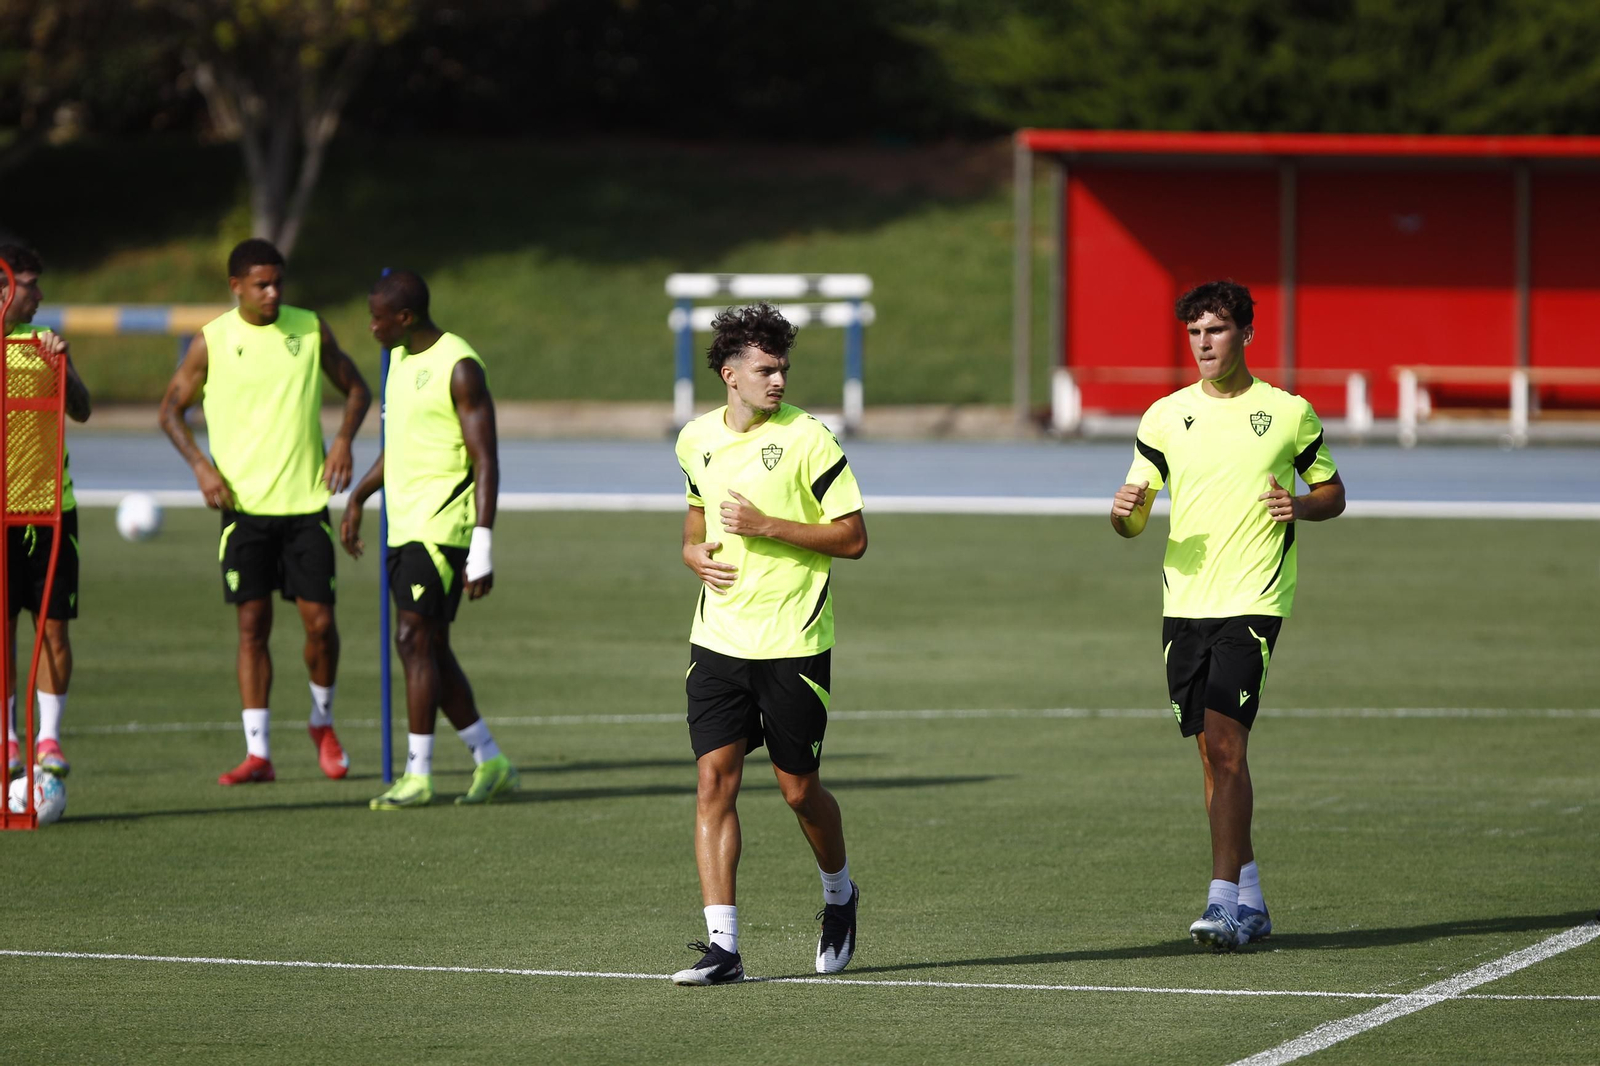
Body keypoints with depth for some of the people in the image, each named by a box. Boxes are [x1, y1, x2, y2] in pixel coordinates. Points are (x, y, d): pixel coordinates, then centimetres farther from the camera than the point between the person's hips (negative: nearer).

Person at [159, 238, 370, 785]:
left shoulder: (310, 329, 3)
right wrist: (201, 465, -6)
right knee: (252, 625, -3)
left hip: (305, 502, 1)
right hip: (244, 503, -1)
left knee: (319, 620, -3)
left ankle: (322, 722, 24)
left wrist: (343, 440, -3)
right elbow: (171, 408, 8)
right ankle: (257, 752, 1)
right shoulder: (212, 341, -1)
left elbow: (356, 388, 15)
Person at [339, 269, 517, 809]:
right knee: (430, 649, 10)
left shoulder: (460, 368, -15)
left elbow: (486, 461, -17)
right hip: (405, 525, 9)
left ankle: (417, 776, -7)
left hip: (442, 526, -9)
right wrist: (357, 497, 20)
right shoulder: (401, 359, 14)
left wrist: (481, 549, -22)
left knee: (415, 641, -11)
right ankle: (491, 762, 17)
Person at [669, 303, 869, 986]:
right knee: (714, 780, -8)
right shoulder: (696, 440, 7)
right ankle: (722, 945, -9)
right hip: (718, 639, 4)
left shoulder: (808, 438, -9)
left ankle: (839, 895, 36)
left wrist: (768, 526, -18)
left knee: (797, 788, 6)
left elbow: (853, 538, -8)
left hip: (794, 643, -3)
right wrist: (696, 552, 4)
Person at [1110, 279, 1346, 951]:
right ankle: (1250, 898, 17)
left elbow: (1333, 493, 13)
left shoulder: (1289, 413, 2)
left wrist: (1301, 505, -9)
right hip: (1184, 602, 4)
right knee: (1213, 751, 7)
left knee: (1223, 738, -17)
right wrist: (1124, 511, -13)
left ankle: (1224, 901, -18)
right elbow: (1132, 522, 11)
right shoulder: (1164, 417, 9)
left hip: (1252, 601, -4)